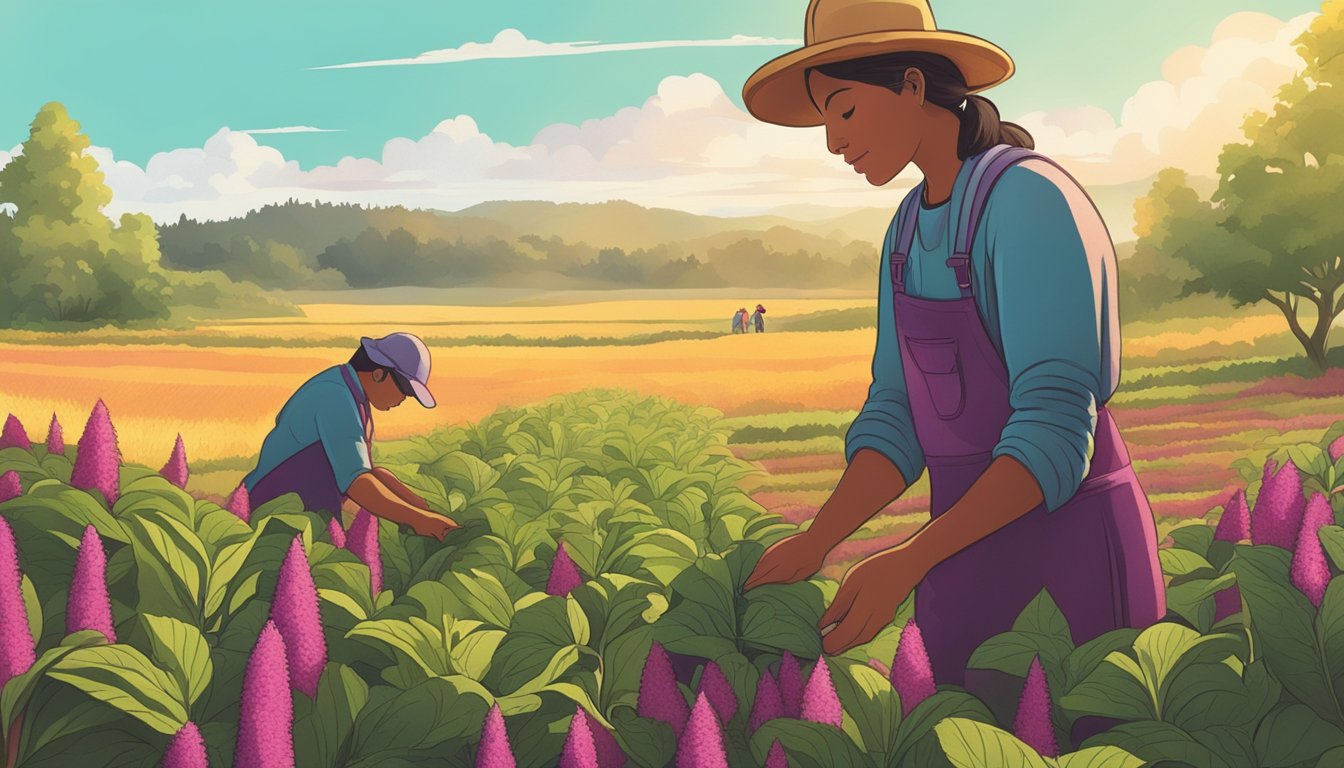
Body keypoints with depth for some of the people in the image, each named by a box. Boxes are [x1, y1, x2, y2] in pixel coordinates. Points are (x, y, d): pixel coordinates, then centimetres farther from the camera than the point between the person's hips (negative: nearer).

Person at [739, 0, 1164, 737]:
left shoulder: (1031, 201, -17)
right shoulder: (910, 228, 7)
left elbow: (1054, 430, -23)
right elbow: (895, 419, 3)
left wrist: (908, 560, -31)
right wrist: (813, 543, -11)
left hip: (1070, 541, -7)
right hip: (966, 542, 7)